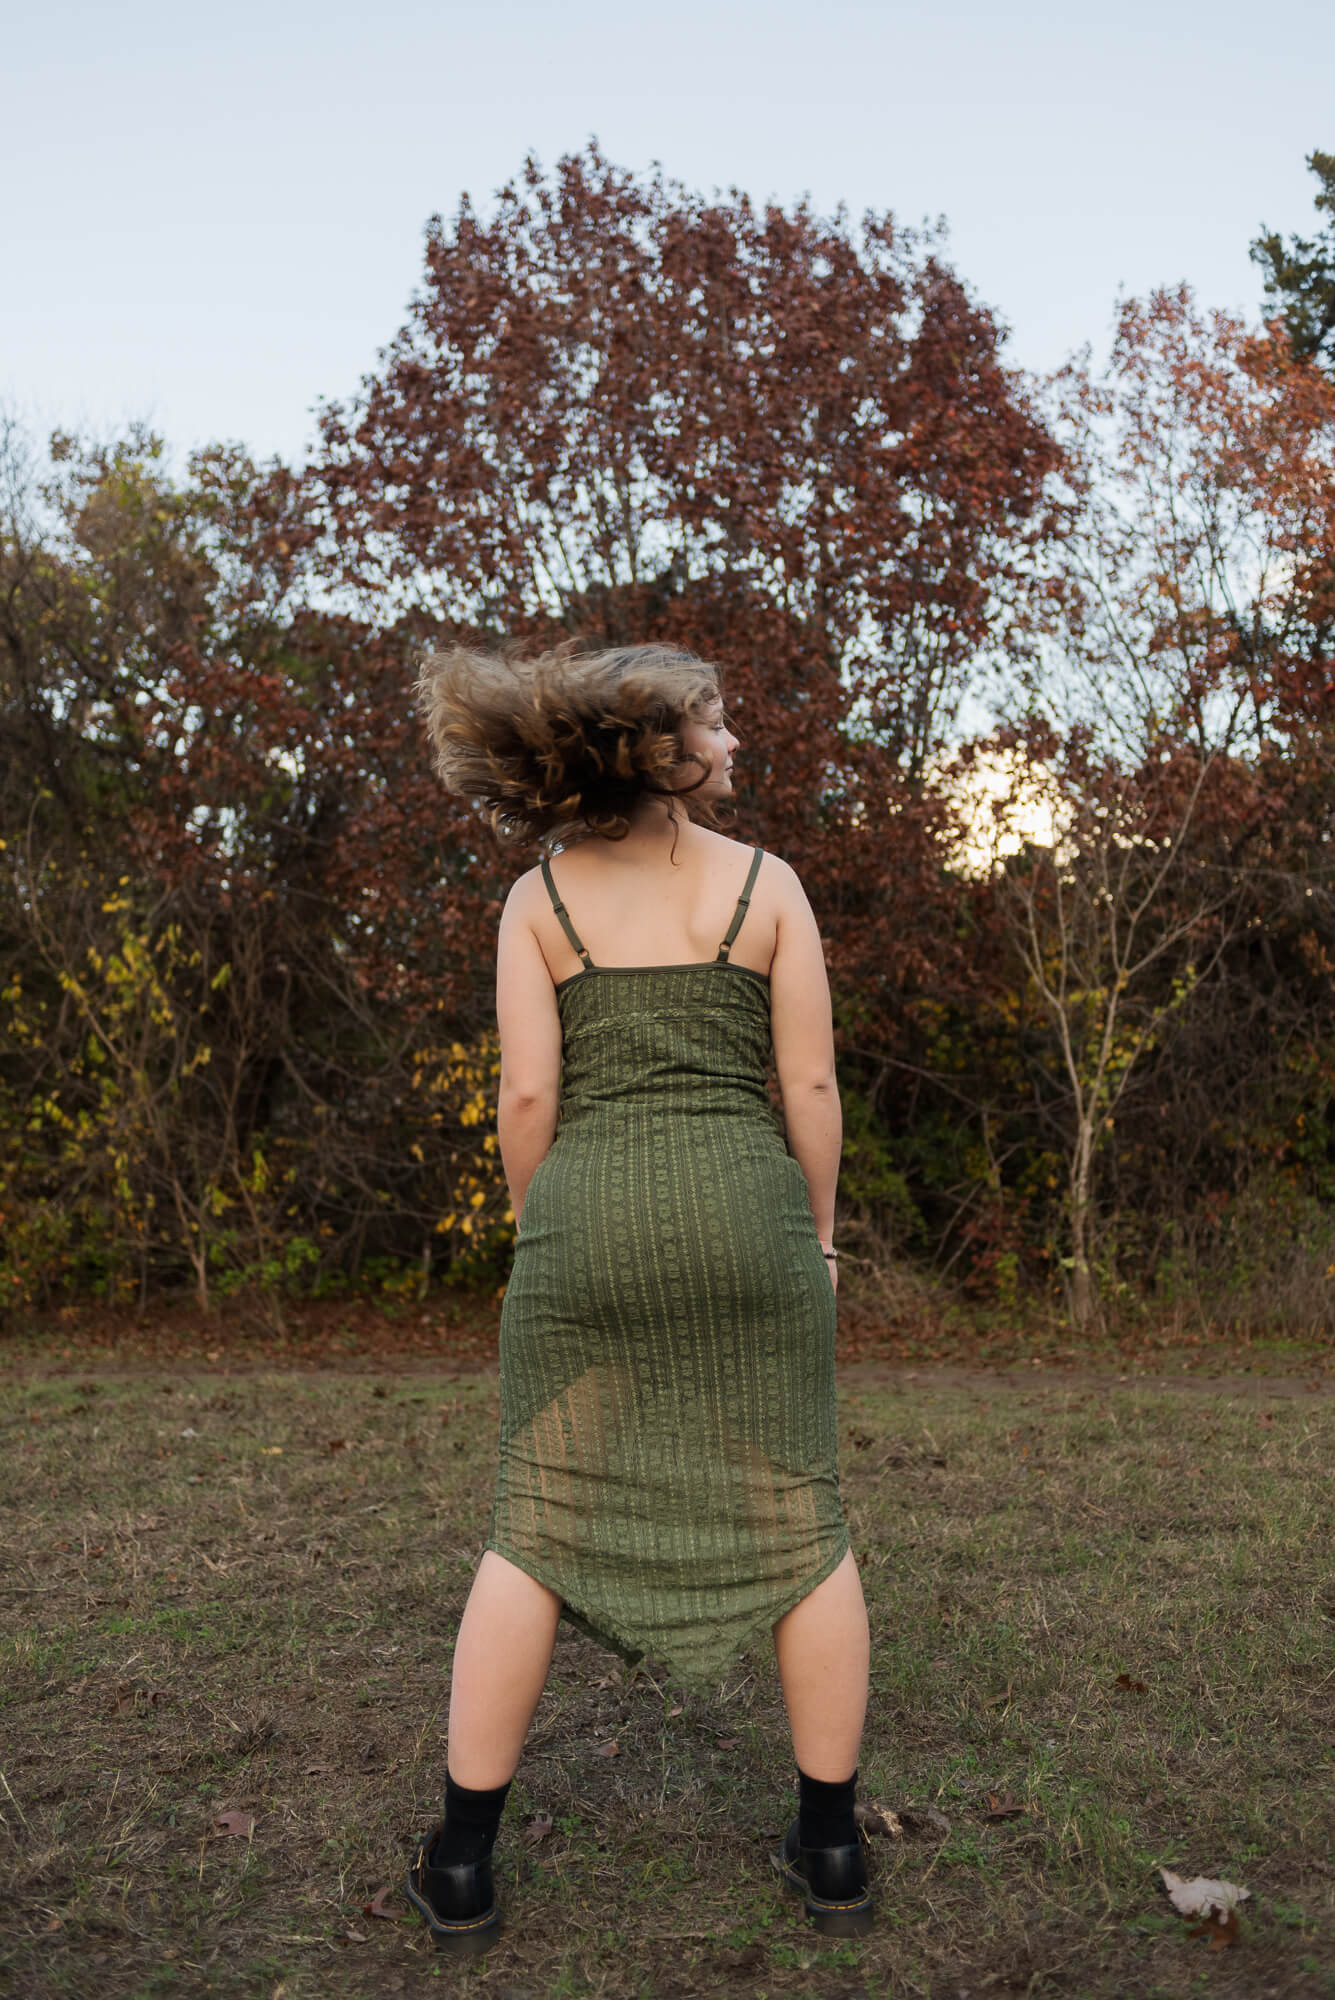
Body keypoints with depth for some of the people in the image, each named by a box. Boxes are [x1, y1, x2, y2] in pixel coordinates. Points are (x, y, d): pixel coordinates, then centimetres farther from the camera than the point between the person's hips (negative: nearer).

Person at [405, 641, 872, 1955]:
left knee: (538, 1530, 9)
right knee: (798, 1521, 11)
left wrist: (535, 1236, 10)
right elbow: (810, 1082, 0)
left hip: (590, 1214, 1)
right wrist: (820, 1230, 11)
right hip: (745, 1209, 0)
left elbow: (527, 1092, -2)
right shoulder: (768, 883, 2)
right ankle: (832, 1848, 19)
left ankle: (461, 1865, 13)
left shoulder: (538, 894, 4)